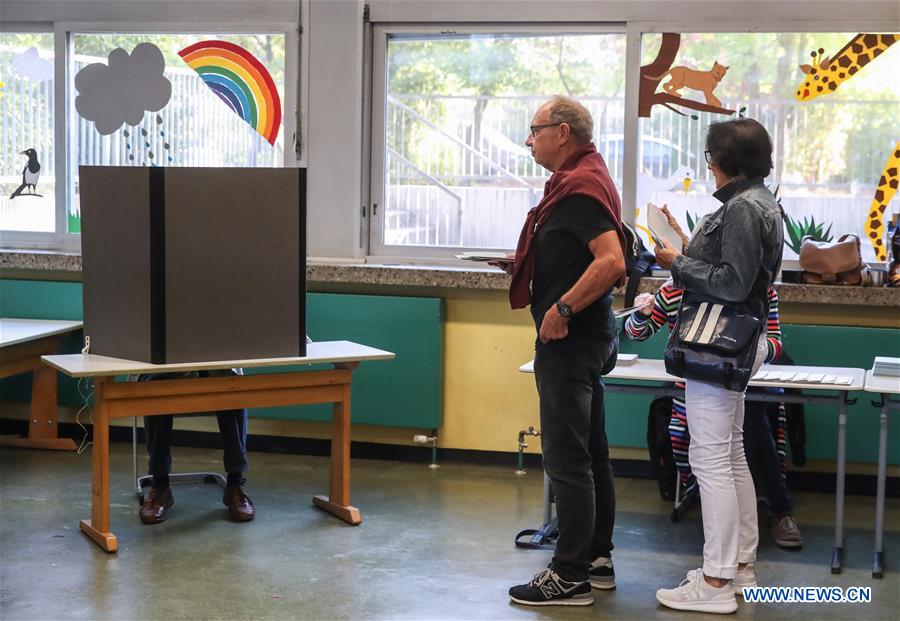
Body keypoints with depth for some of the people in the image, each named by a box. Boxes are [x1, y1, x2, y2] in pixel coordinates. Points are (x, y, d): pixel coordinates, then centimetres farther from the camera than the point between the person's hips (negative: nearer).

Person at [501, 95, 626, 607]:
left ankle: (570, 576, -2)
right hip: (584, 336, 11)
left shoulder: (580, 187, -17)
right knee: (590, 453, 15)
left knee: (568, 459, -7)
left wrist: (562, 309, -24)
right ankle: (597, 560, 24)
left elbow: (612, 262, -29)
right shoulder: (581, 178, 16)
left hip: (569, 339, -11)